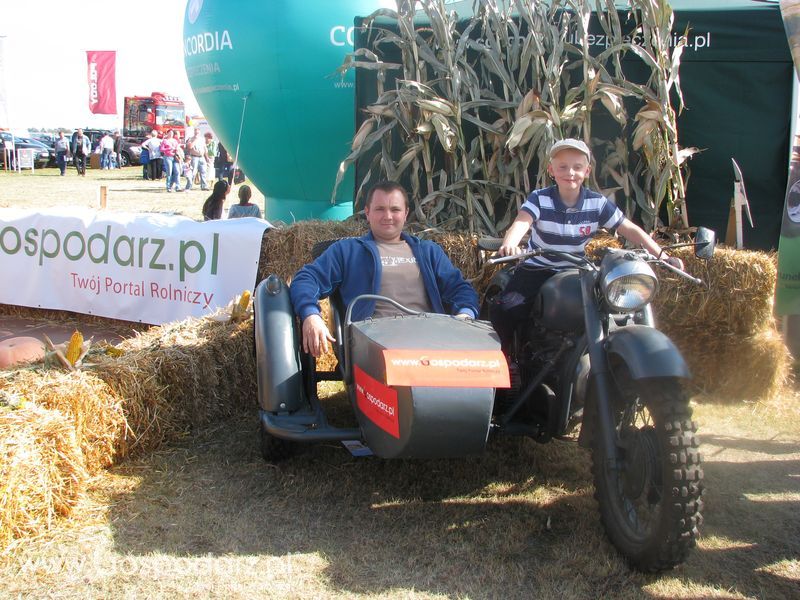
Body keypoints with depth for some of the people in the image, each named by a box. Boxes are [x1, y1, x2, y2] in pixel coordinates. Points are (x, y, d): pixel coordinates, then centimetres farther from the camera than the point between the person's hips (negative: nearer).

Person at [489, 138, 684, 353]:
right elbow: (521, 223, -29)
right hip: (537, 269, -3)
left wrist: (662, 256, -13)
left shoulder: (598, 203, -4)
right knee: (502, 310, -23)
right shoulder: (539, 199, -12)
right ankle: (503, 353, 2)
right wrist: (509, 245, -52)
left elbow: (630, 230, -2)